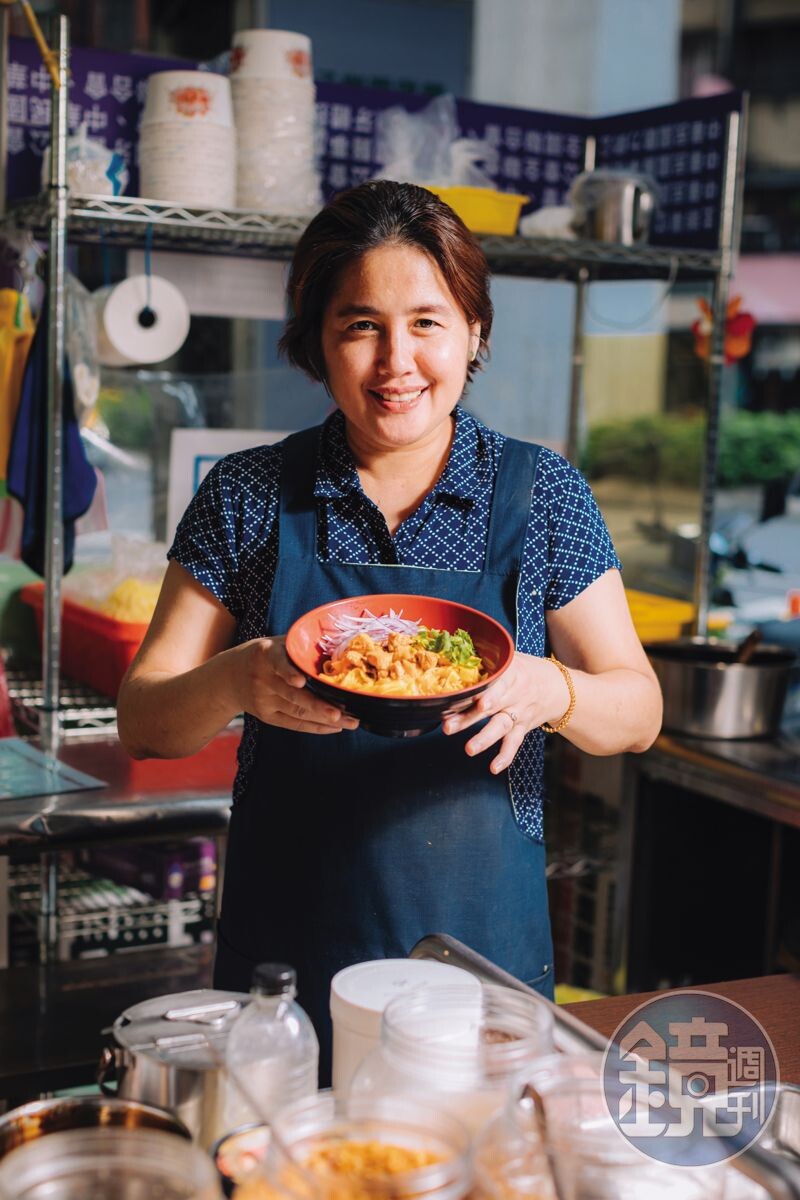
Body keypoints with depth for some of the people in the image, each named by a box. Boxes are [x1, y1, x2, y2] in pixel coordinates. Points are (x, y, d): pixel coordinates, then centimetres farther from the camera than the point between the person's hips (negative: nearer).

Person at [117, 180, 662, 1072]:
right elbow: (144, 723, -4)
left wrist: (551, 691, -22)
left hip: (485, 946, 0)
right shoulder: (248, 497, -3)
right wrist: (236, 682, -25)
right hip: (286, 955, 0)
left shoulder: (542, 495, -2)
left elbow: (638, 713, -1)